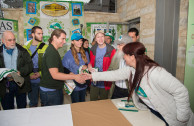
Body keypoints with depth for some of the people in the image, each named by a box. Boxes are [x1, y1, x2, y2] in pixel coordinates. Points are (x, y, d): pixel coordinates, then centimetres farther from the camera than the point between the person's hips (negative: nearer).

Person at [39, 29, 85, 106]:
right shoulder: (51, 52, -20)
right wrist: (74, 77, -24)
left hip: (55, 89, 10)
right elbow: (55, 75, -26)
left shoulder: (51, 50, 13)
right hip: (50, 91, -10)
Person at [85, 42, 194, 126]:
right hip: (153, 112, 7)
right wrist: (92, 76, 3)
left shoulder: (155, 72, -33)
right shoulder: (131, 69, -10)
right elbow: (114, 75, -1)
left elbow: (181, 91, -29)